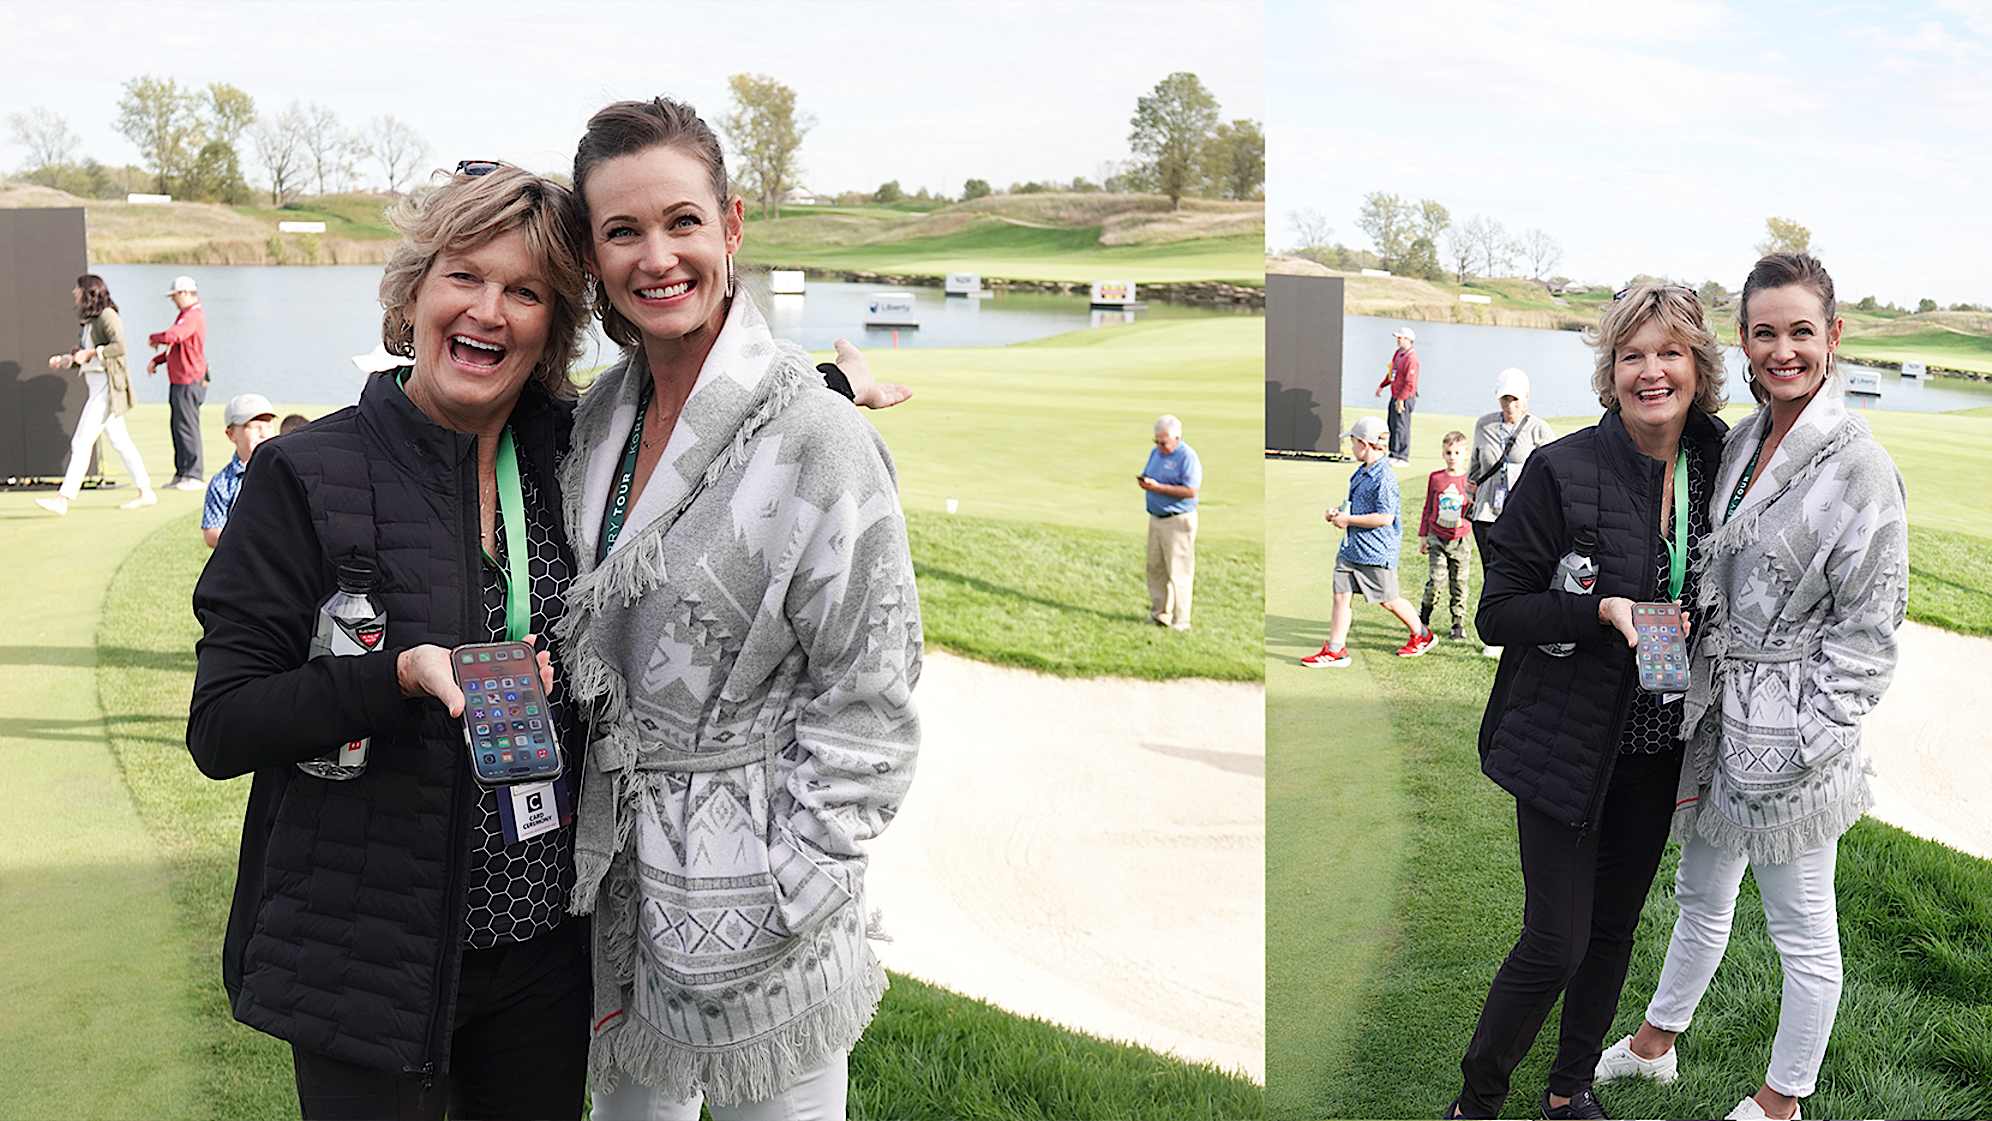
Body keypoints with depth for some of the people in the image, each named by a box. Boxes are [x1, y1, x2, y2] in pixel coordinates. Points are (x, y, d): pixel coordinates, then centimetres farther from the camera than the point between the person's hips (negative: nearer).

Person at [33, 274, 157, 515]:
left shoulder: (107, 316, -10)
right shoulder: (90, 321, 18)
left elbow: (120, 346, -24)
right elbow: (80, 356, 24)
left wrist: (91, 353, -22)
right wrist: (63, 360, 7)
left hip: (107, 387, -10)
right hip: (96, 387, 10)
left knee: (81, 441, -11)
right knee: (120, 441, 12)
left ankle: (63, 499, -12)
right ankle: (146, 492, 18)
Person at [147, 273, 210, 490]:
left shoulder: (193, 315, -15)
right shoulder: (185, 315, 20)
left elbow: (172, 336, -31)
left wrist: (153, 337, -11)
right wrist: (156, 360, 16)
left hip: (189, 382, -11)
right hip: (179, 381, 11)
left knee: (187, 427, -9)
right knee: (178, 427, 13)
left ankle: (194, 476, -7)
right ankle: (182, 474, 19)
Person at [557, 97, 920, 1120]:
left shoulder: (817, 437, -17)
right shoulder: (599, 414, 5)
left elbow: (867, 699, -15)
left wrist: (783, 896, -15)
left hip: (756, 890, -6)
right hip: (616, 867, 6)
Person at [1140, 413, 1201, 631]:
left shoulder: (1188, 457, -13)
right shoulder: (1156, 452, 12)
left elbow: (1190, 491, -21)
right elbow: (1148, 476, 21)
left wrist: (1158, 487, -23)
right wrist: (1143, 481, -3)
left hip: (1178, 521, -8)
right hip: (1156, 518, 8)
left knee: (1178, 572, -4)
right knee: (1155, 568, 10)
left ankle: (1180, 622, 1)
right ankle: (1159, 613, 21)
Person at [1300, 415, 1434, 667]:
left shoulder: (1384, 476, -18)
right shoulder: (1361, 473, 11)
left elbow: (1385, 517, -24)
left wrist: (1348, 520, -19)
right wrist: (1339, 512, 8)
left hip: (1376, 551, -8)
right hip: (1351, 547, 8)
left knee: (1388, 600, 7)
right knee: (1341, 596, 1)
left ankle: (1422, 636, 28)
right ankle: (1334, 651, 3)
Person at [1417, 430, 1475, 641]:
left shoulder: (1469, 482, 0)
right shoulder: (1435, 478, 4)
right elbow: (1428, 509, 11)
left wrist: (1473, 496, -20)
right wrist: (1423, 537, 11)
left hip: (1460, 540, 0)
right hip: (1437, 538, 0)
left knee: (1459, 584, 4)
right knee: (1435, 580, -8)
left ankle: (1459, 626, 15)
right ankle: (1422, 621, 10)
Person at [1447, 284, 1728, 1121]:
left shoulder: (1713, 469, 1)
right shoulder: (1561, 470, -16)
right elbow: (1497, 612, -13)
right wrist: (1603, 612, -28)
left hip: (1656, 753, 5)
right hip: (1568, 750, -5)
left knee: (1616, 926, 17)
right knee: (1556, 943, -3)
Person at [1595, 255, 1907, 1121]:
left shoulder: (1859, 466, -15)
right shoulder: (1739, 442, 7)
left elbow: (1868, 631, -14)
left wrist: (1802, 741, -17)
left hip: (1792, 728, -7)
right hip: (1715, 714, 7)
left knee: (1802, 927, 10)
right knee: (1702, 895, 24)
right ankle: (1656, 1042, 42)